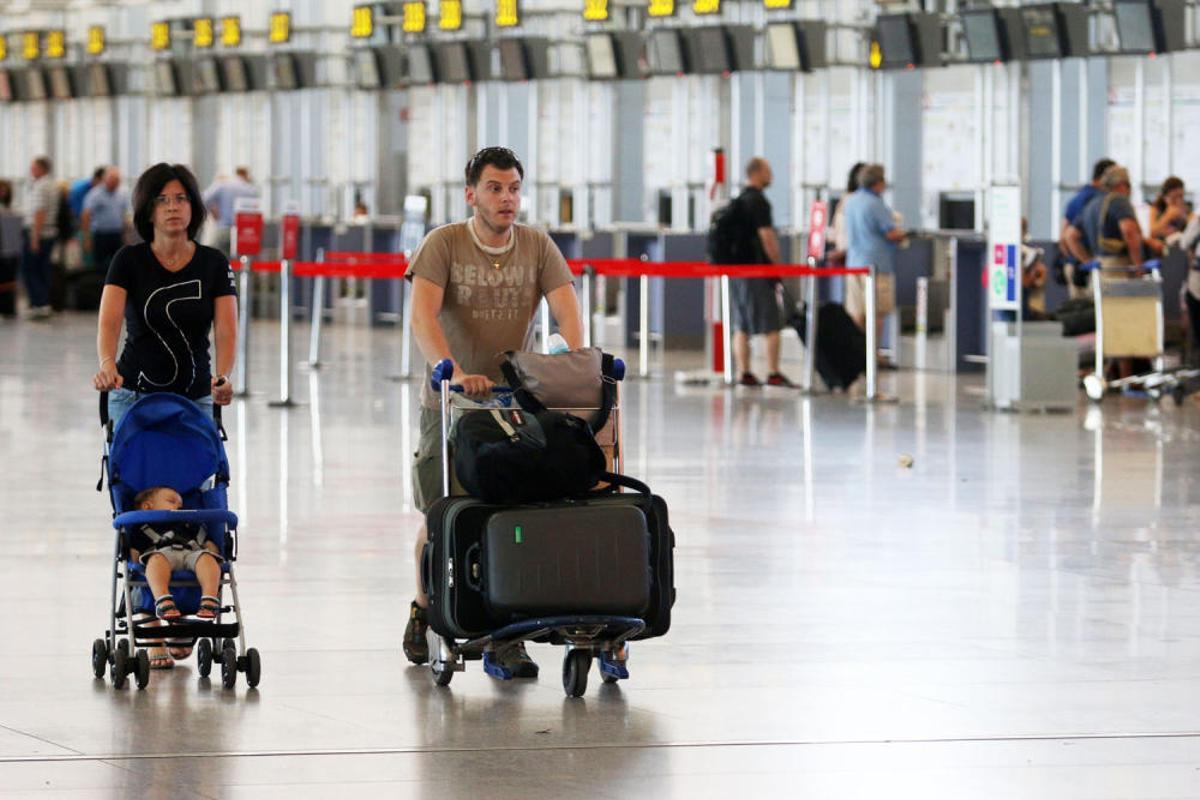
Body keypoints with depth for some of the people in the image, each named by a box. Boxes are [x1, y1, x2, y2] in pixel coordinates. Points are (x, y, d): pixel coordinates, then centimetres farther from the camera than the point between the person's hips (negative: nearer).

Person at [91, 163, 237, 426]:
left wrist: (222, 377, -31)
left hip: (196, 400, 1)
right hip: (133, 397, -1)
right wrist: (107, 365, -38)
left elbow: (226, 331, -11)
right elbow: (108, 322, -17)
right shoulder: (129, 261, -3)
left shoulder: (214, 264, 0)